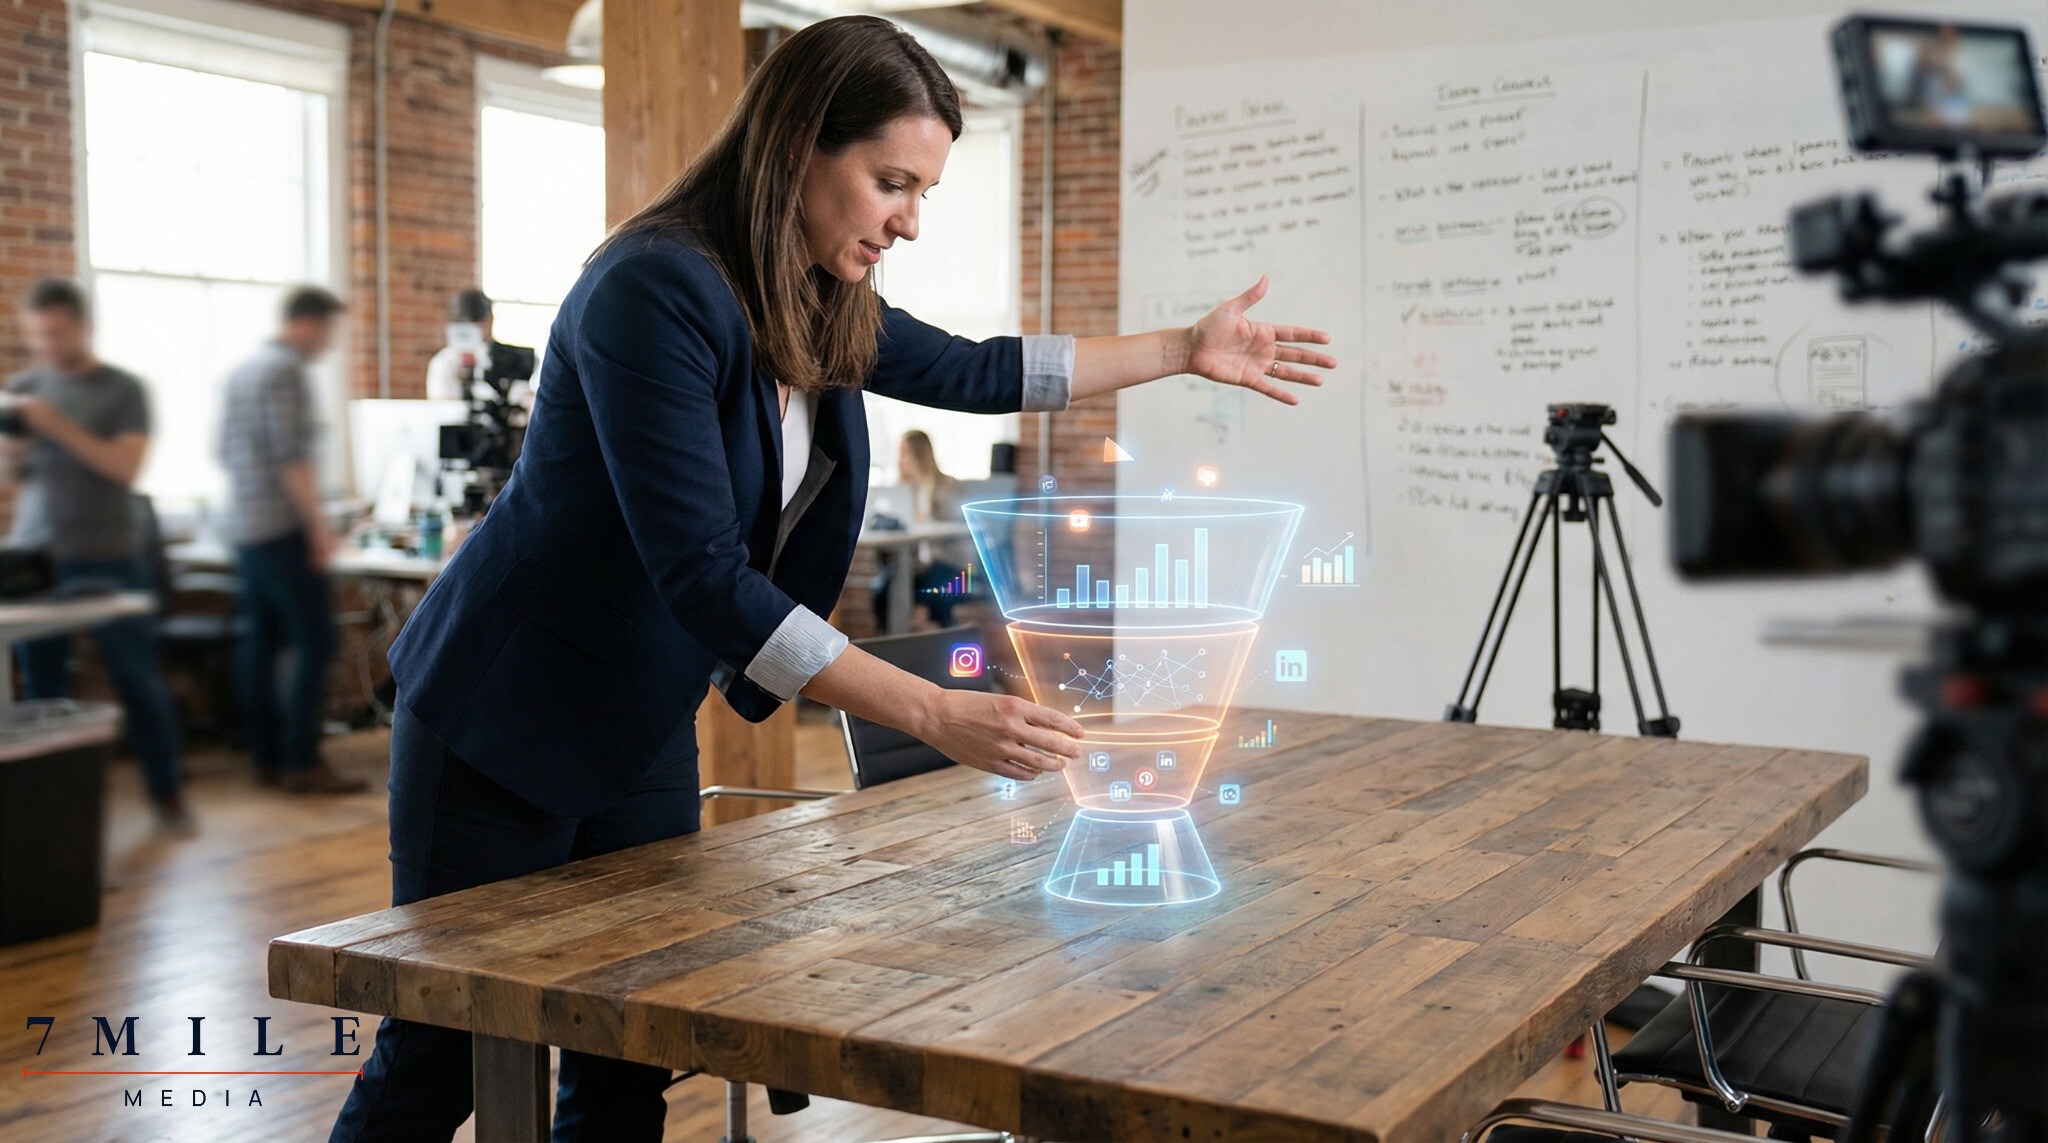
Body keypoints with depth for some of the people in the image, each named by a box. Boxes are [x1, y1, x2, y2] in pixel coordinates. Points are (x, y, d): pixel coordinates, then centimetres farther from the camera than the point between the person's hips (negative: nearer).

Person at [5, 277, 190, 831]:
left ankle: (166, 793, 11)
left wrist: (56, 424, -19)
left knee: (138, 680, 1)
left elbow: (126, 467, -12)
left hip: (109, 560, -3)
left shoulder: (122, 390, -1)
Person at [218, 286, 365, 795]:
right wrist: (318, 523, -19)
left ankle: (266, 757, 14)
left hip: (244, 525, 10)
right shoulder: (286, 371, -12)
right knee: (314, 644, -8)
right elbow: (292, 456, -20)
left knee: (259, 641, 10)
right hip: (283, 526, -10)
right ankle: (301, 763, -9)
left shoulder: (242, 370, 17)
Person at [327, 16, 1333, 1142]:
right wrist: (936, 717, -31)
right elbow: (704, 577, -29)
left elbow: (969, 372, 18)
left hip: (645, 733, 8)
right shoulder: (656, 290, -25)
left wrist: (1186, 351, 18)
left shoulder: (818, 306, 2)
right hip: (504, 727, -7)